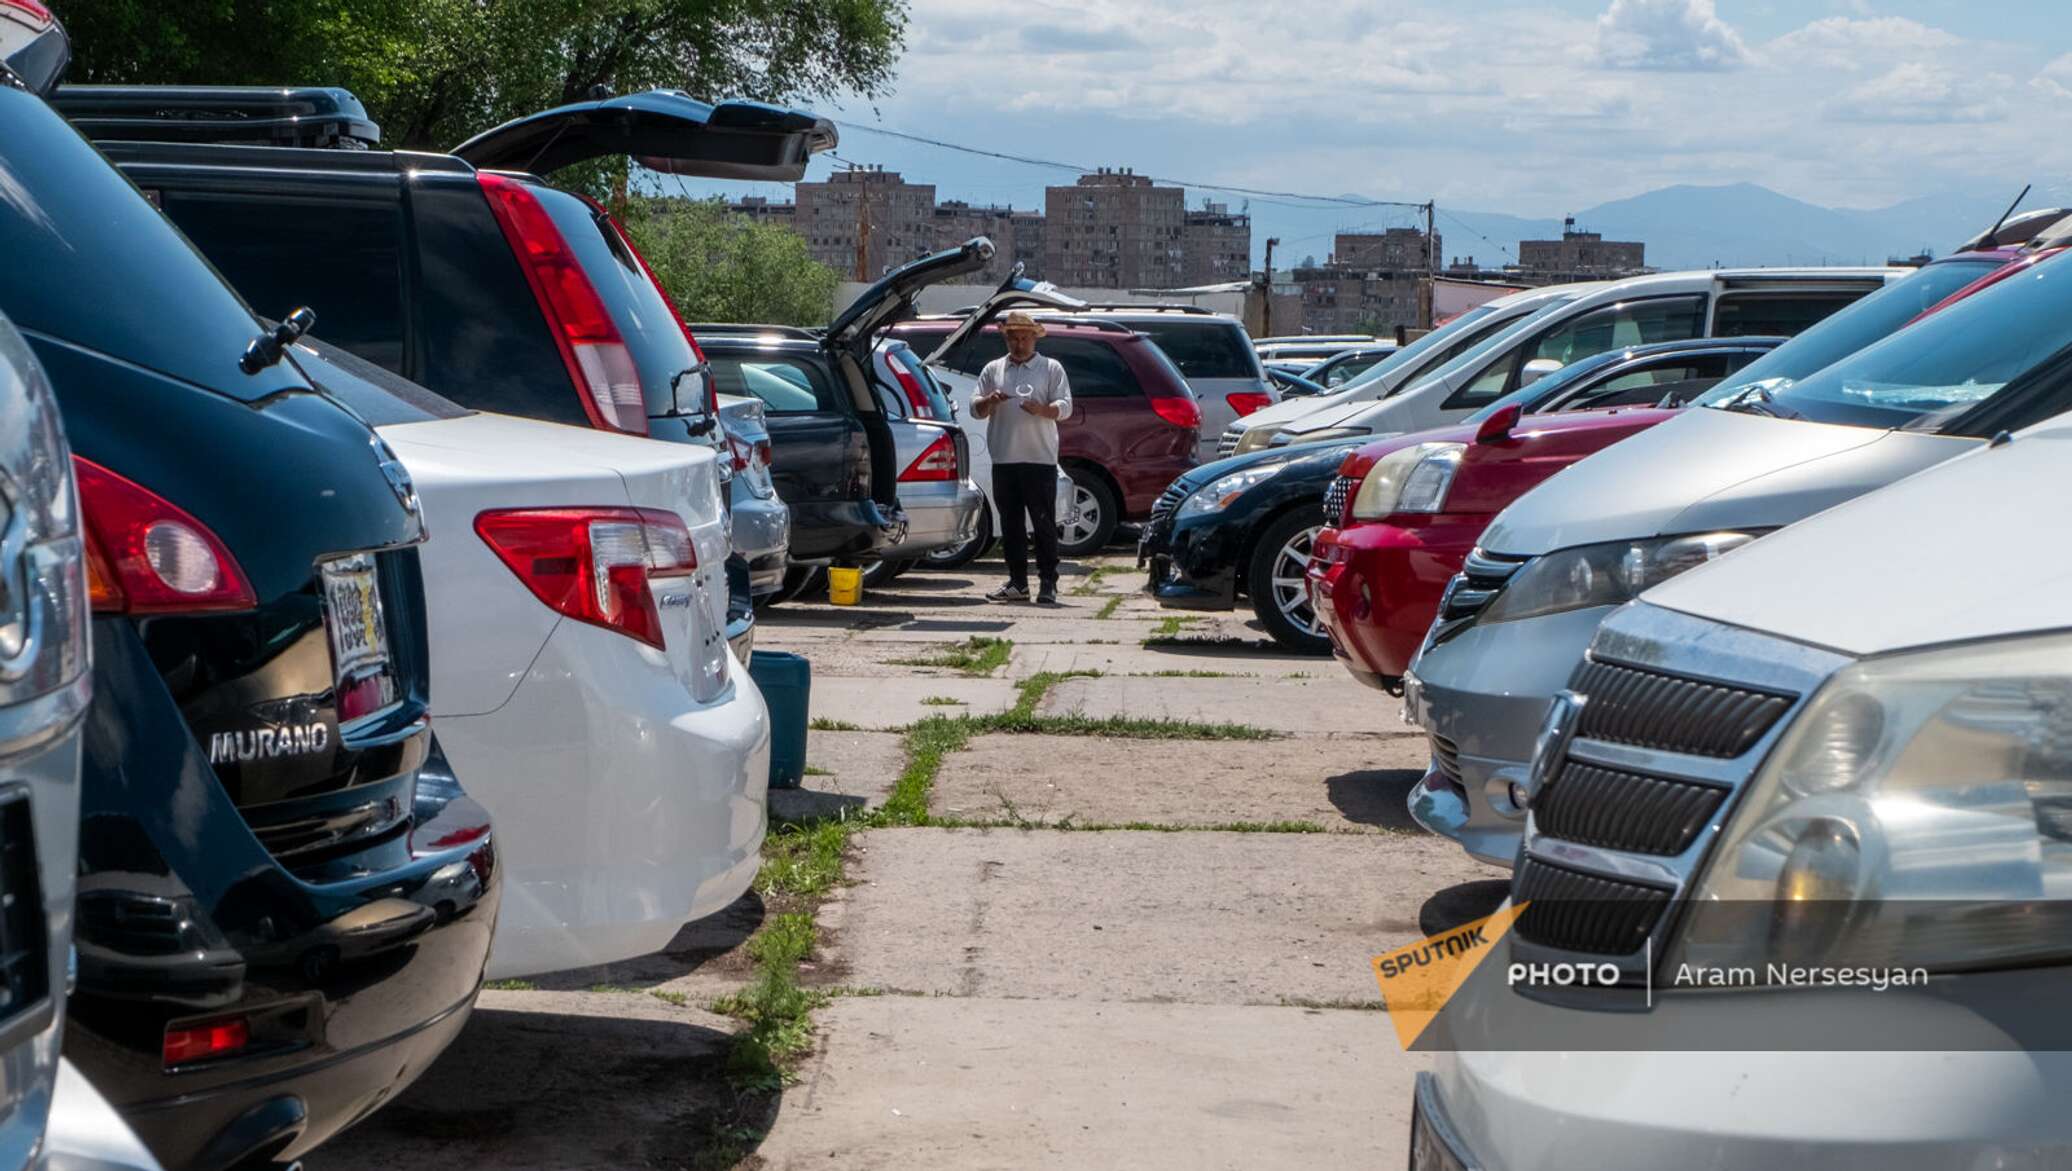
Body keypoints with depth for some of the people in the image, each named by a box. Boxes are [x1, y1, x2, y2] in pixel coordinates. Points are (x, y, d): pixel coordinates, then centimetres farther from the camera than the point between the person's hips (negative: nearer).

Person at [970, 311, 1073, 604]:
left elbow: (1065, 407, -2)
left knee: (1044, 523, -4)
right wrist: (990, 401, -10)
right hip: (1004, 459, 4)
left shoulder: (1051, 369, 7)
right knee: (1011, 524, 6)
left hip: (1040, 459, -3)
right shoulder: (993, 370, 16)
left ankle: (1048, 584, -2)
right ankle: (1017, 583, 12)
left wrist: (1042, 409, -22)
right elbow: (975, 409, 12)